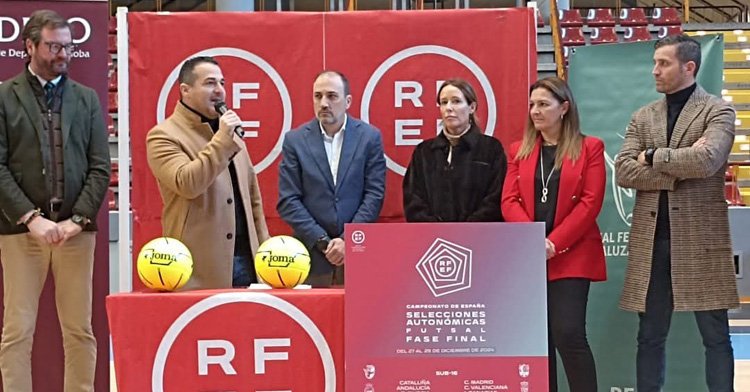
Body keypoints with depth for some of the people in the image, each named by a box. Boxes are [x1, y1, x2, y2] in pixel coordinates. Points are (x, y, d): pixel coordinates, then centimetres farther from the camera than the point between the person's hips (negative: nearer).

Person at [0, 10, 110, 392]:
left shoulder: (87, 98, 10)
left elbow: (100, 168, 5)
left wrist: (77, 219, -6)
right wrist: (31, 218, -13)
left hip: (76, 230, 2)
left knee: (80, 330, 6)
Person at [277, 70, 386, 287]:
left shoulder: (370, 136, 3)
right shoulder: (295, 140, 2)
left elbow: (375, 194, -1)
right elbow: (288, 200, -2)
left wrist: (348, 240, -10)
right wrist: (323, 242, -9)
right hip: (311, 254, 0)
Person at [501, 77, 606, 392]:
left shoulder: (590, 147, 2)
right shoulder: (519, 150, 12)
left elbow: (590, 202, -6)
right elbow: (509, 200, 3)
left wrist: (554, 243, -14)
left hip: (572, 256, -4)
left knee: (568, 334, -11)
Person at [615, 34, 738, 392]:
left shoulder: (718, 111, -1)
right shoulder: (643, 117, 12)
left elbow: (706, 160, -19)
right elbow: (623, 172, -1)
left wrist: (653, 156, -7)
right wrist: (679, 169, -11)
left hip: (701, 238, -4)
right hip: (652, 239, 4)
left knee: (715, 336, 3)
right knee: (650, 336, 9)